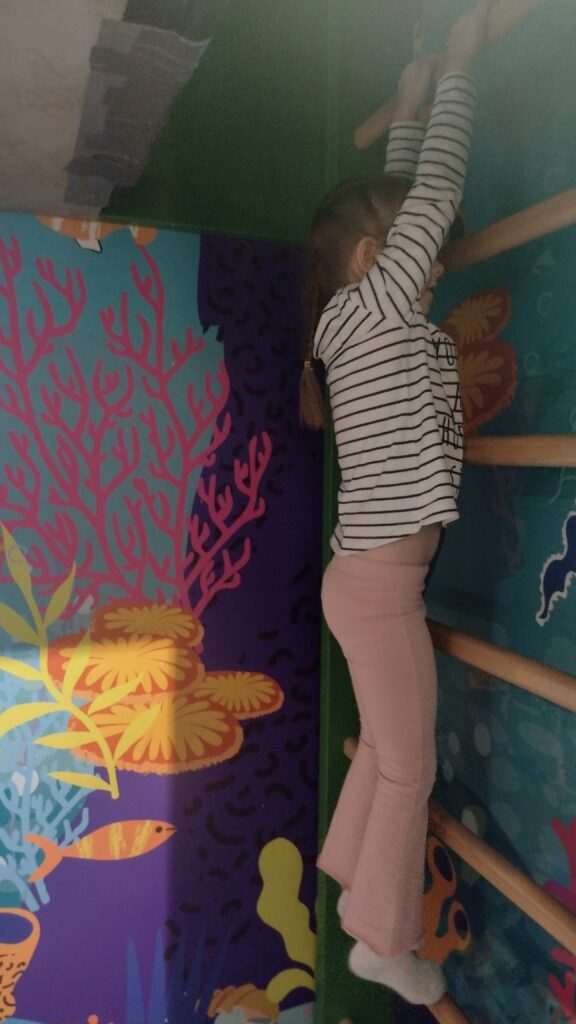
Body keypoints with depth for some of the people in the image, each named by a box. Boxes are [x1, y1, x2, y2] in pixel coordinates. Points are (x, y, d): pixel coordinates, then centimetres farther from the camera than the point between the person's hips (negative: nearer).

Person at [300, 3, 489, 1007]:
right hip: (378, 580, -9)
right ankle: (384, 942, 25)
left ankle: (357, 886, 40)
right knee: (409, 767, 5)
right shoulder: (365, 312, -10)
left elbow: (409, 200, 25)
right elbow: (440, 193, -8)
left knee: (384, 748, 21)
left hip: (373, 574, 9)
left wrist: (407, 111, 32)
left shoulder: (375, 324, 12)